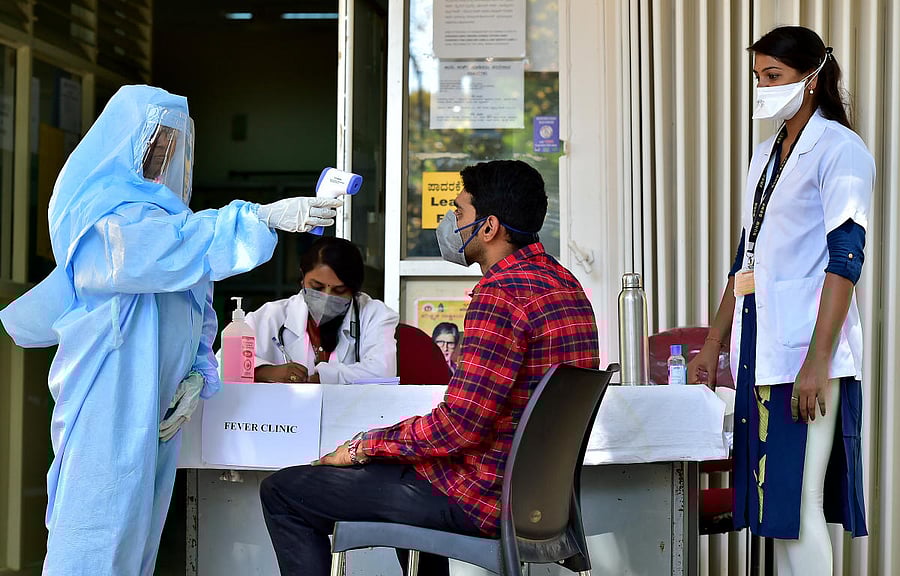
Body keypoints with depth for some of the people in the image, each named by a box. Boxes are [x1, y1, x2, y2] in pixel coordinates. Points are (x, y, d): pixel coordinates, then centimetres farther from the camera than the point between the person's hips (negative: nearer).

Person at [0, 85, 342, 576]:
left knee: (140, 526, 8)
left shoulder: (167, 210, 21)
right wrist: (264, 217, -33)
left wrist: (198, 374, 1)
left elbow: (199, 309, 18)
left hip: (159, 403, 8)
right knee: (101, 528, -10)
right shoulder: (101, 208, -5)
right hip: (110, 399, -8)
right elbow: (173, 247, -26)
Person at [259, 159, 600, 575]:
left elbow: (459, 425, -25)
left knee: (282, 491, -3)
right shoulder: (563, 281, 11)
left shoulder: (500, 296, -21)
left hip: (483, 497, -10)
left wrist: (361, 447, -12)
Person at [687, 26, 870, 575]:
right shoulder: (767, 154, 18)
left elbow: (845, 260, -13)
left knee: (797, 502, -8)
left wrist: (817, 363, -19)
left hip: (806, 352, -8)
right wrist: (714, 344, 18)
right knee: (776, 502, 8)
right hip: (760, 348, 8)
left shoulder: (839, 150, -6)